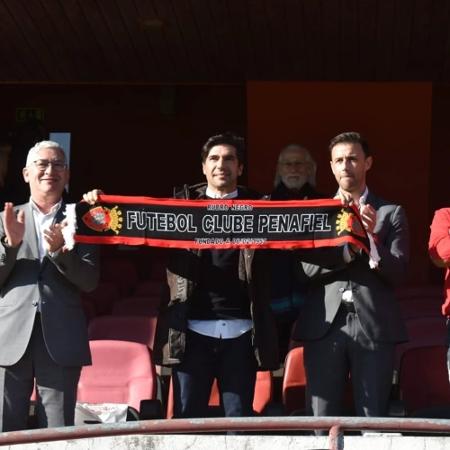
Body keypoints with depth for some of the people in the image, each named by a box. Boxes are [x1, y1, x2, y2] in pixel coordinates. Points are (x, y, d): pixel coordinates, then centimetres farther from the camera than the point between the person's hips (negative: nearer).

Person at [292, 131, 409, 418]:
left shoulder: (391, 213, 10)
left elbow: (398, 272, 1)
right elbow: (307, 267, 1)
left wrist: (373, 236, -14)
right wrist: (350, 249, -11)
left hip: (374, 327, -1)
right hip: (324, 326, 1)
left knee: (373, 420, -3)